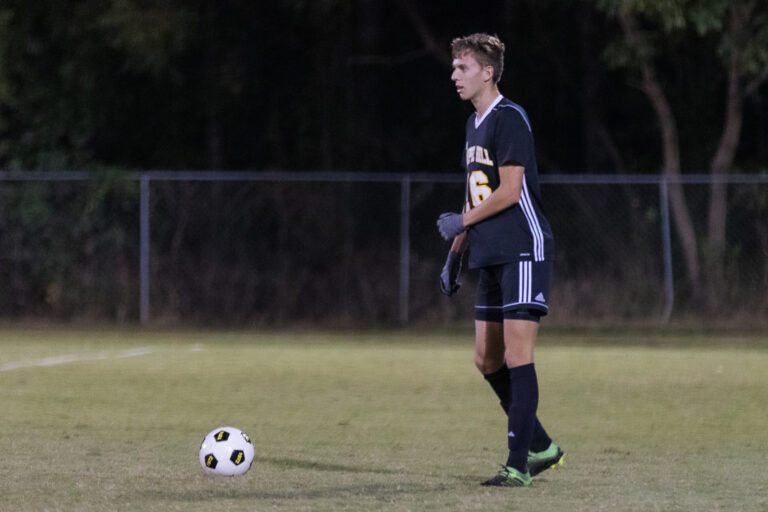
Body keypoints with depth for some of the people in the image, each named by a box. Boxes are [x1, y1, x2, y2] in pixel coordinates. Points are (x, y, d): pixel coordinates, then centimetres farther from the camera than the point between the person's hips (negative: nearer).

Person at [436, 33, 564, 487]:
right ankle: (541, 447, 22)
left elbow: (508, 191, -18)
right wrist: (455, 255, 20)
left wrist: (460, 222, -7)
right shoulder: (474, 125, 17)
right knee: (487, 359, 10)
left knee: (517, 356, -11)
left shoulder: (510, 118, -12)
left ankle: (519, 465, -10)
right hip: (491, 257, 10)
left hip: (524, 252, -10)